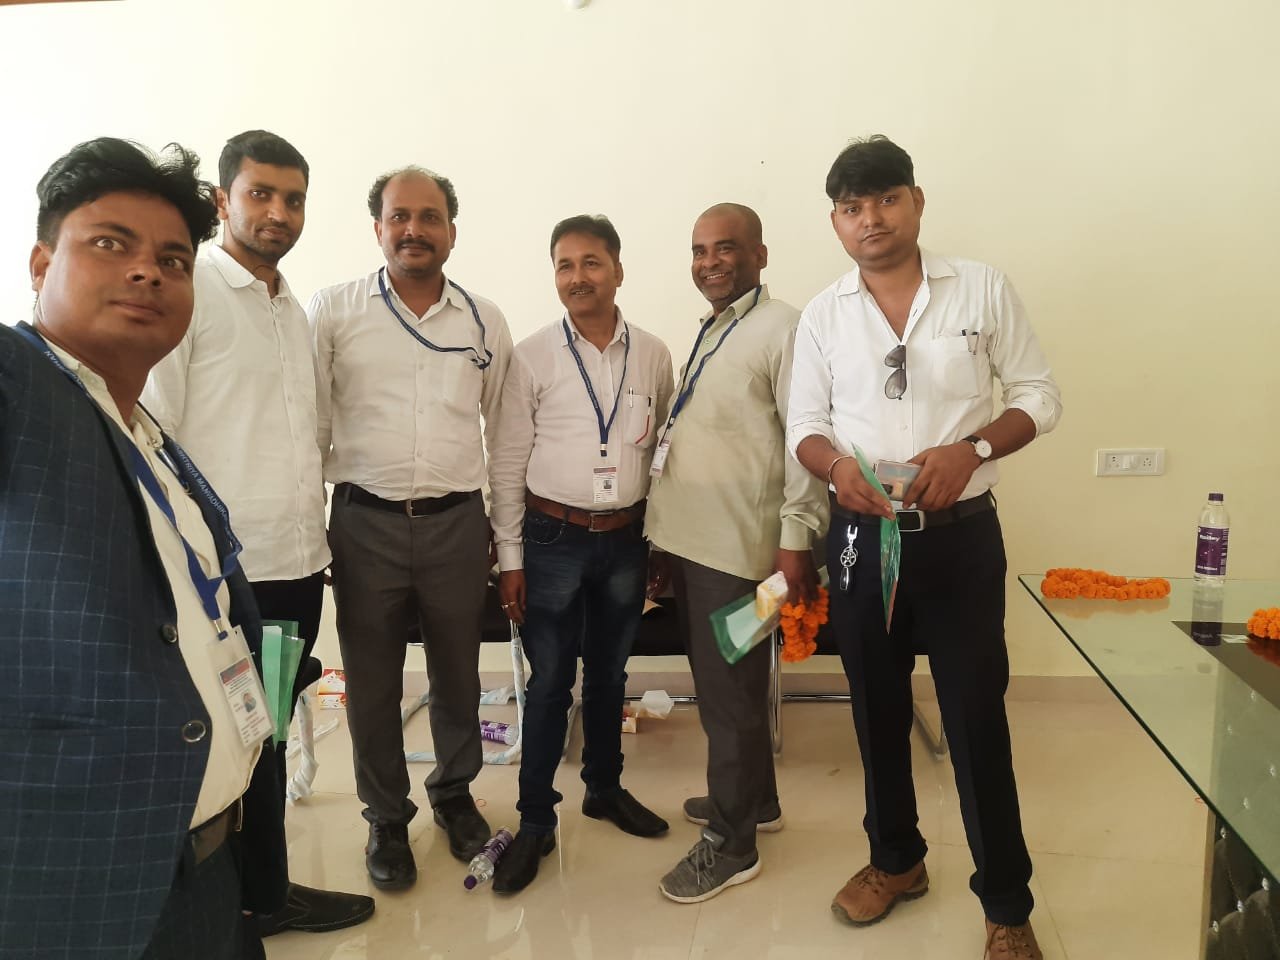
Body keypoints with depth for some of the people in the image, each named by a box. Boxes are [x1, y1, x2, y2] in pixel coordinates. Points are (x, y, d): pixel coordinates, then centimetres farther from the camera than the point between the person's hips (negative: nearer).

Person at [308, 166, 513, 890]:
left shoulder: (486, 320, 7)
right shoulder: (333, 312, 0)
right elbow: (312, 424, 3)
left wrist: (503, 527, 13)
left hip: (458, 523, 2)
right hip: (366, 524, -1)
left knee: (458, 674, 14)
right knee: (373, 683, 10)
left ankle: (456, 794, 37)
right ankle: (387, 818, 30)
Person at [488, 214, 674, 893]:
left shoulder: (652, 355, 2)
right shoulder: (533, 357, -5)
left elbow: (662, 451, 8)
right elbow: (508, 463, -3)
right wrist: (510, 558, -4)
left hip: (626, 538, 3)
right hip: (554, 538, -2)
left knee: (609, 674, 17)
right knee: (550, 683, 4)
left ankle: (604, 787, 37)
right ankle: (535, 820, 19)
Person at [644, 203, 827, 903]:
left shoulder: (783, 329, -11)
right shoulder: (708, 333, 16)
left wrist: (797, 538, -19)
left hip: (737, 547, -9)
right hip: (686, 540, 9)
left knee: (729, 693, 2)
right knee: (718, 682, 20)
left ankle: (731, 844, 18)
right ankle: (754, 800, 39)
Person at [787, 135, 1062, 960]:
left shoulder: (983, 288, -3)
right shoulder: (823, 314, 3)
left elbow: (1041, 395, 0)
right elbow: (804, 423, 7)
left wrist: (972, 449, -18)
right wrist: (836, 465, -16)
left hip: (960, 535, -2)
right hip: (860, 538, 3)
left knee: (977, 719, 3)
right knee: (879, 712, 15)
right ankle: (896, 860, 37)